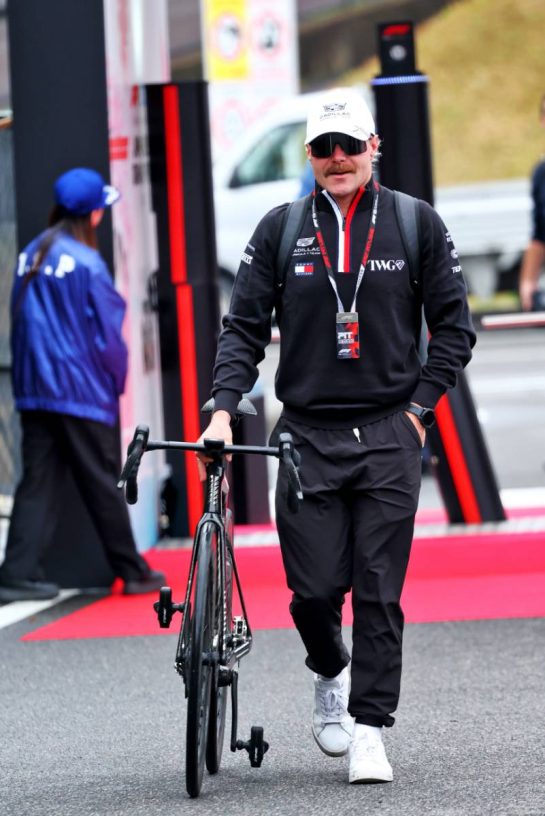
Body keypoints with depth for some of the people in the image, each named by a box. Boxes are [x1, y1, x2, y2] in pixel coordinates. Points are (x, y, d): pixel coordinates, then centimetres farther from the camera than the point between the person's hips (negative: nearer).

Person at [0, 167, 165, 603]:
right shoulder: (85, 262, -13)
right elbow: (108, 331, -9)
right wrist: (117, 381, 6)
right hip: (81, 389, -6)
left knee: (39, 482, 5)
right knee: (103, 485, 5)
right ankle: (132, 571, 15)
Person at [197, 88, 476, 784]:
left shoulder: (416, 224, 4)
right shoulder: (280, 230, 5)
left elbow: (453, 327, 8)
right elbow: (243, 327, 5)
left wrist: (419, 407, -1)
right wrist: (223, 408, -8)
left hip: (388, 438, -1)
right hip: (307, 436, 1)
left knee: (379, 591, -4)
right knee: (314, 588, -2)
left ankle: (368, 732, 3)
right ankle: (329, 676, 29)